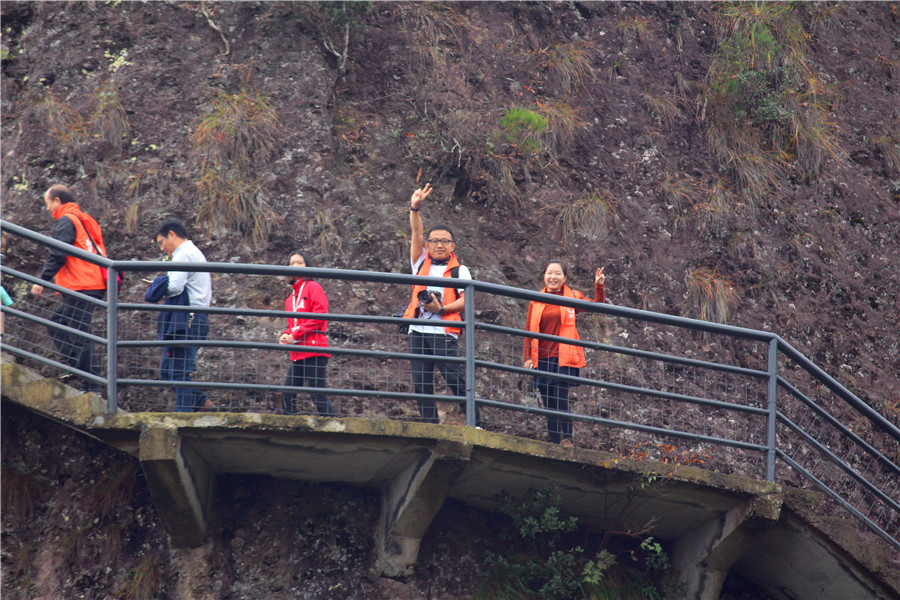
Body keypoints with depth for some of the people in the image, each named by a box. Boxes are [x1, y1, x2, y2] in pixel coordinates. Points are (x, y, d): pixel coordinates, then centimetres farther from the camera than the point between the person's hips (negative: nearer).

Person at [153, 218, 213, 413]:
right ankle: (202, 402, 5)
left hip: (188, 319, -10)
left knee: (178, 371, -11)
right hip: (199, 318, 10)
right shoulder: (196, 253, 25)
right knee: (168, 369, 10)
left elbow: (175, 287, -22)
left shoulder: (183, 255, -8)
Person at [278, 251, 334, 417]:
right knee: (287, 397, 2)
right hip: (298, 354, 8)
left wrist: (295, 335, -12)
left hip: (314, 352, -7)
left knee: (318, 395, -11)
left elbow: (320, 316, -11)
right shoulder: (291, 297, 22)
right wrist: (286, 336, 5)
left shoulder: (313, 287, 1)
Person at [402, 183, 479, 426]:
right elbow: (416, 233, 3)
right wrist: (415, 208, -12)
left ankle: (476, 425, -5)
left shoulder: (460, 270, 9)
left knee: (455, 379, -10)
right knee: (421, 384, 1)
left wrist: (441, 308, -15)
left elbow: (465, 301, -1)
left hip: (445, 333, -4)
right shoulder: (421, 262, 17)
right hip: (418, 331, 4)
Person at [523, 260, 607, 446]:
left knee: (561, 399, -15)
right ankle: (555, 443, 7)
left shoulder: (572, 297, 7)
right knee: (548, 402, 3)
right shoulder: (536, 301, 11)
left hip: (563, 358, -3)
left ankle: (567, 439, -8)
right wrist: (528, 357, 6)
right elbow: (529, 330, 12)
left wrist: (599, 286, -3)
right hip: (542, 359, 3)